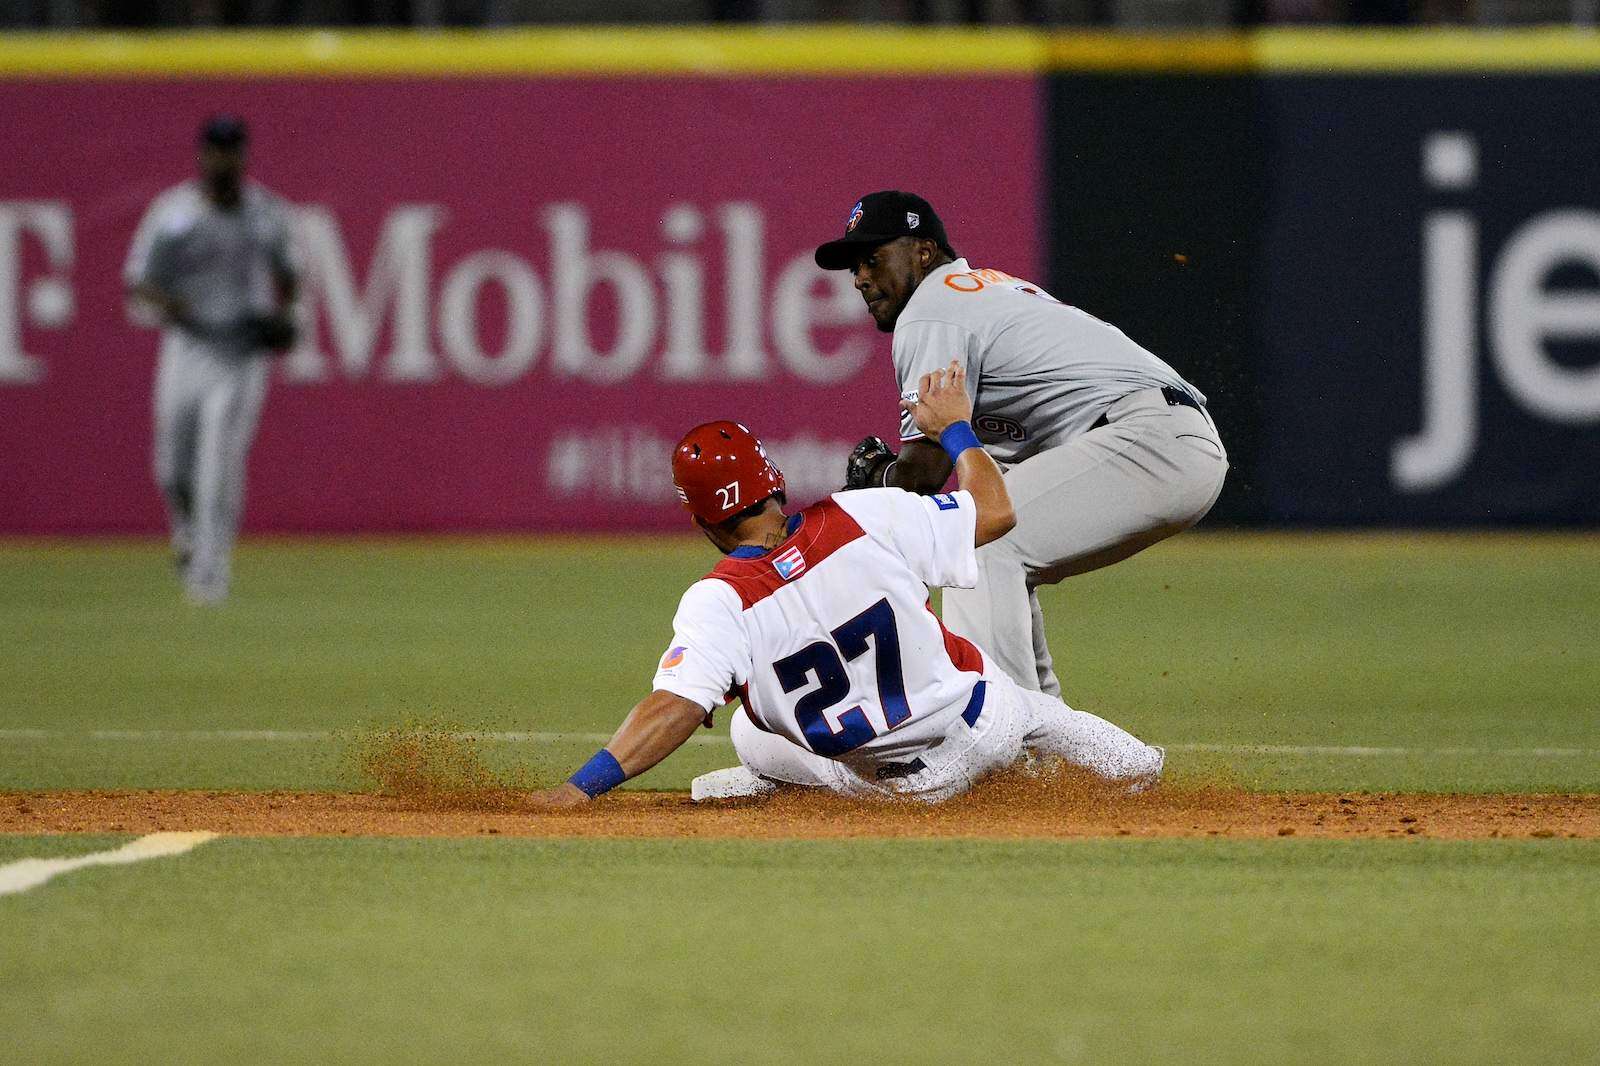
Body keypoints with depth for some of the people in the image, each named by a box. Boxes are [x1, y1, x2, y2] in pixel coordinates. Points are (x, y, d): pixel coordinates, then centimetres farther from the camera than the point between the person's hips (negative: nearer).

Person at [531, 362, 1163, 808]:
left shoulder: (718, 605, -22)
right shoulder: (864, 518, -17)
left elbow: (676, 706, -36)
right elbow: (994, 510, -8)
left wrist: (584, 786, -39)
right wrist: (953, 428, 9)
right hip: (987, 724, 1)